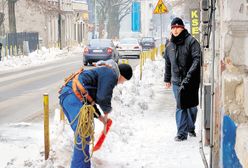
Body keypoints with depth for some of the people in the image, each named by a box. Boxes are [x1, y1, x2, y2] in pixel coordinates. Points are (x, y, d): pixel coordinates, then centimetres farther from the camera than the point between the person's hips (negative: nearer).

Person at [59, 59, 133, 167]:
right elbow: (103, 98, -14)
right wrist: (107, 110, 7)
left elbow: (90, 97, 33)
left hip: (66, 95, 11)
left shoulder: (103, 72, 30)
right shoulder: (111, 74, -3)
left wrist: (99, 116, 32)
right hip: (74, 97, -11)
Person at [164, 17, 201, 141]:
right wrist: (167, 79, 21)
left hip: (190, 81, -4)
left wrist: (189, 76, -23)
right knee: (180, 107, 1)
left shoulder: (191, 41, -8)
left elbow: (197, 59, -15)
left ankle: (190, 128, 28)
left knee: (191, 106, 9)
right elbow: (168, 63, 21)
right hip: (176, 81, 4)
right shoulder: (170, 45, 11)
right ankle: (182, 133, 3)